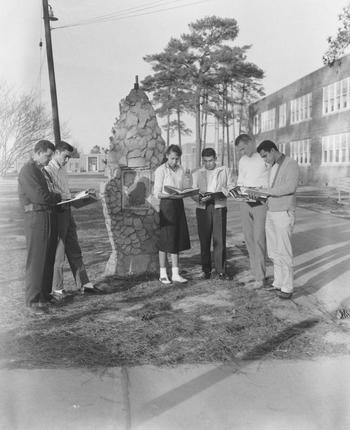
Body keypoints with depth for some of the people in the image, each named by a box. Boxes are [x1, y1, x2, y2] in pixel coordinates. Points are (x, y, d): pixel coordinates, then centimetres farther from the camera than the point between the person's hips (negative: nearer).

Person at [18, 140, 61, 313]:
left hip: (49, 217, 9)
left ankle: (45, 295, 22)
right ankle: (33, 300, 3)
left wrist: (53, 197, 5)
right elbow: (40, 196, -17)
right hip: (36, 216, -9)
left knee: (48, 259, 12)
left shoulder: (40, 170, 21)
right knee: (36, 260, -5)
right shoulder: (28, 170, -10)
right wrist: (59, 197, -3)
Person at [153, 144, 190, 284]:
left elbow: (184, 189, 14)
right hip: (166, 204, -6)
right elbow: (157, 193, -9)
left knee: (178, 239, 6)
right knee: (165, 240, -1)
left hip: (179, 204, 6)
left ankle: (175, 274, 12)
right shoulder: (161, 170, -6)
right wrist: (171, 194, -24)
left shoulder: (181, 170, 11)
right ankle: (163, 274, 10)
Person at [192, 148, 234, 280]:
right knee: (204, 240, 1)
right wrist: (200, 198, -11)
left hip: (219, 207, -1)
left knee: (220, 239, -6)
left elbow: (231, 187, 12)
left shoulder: (224, 170, 14)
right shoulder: (197, 174, 15)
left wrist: (223, 191, -9)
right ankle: (206, 270, 10)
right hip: (203, 208, 1)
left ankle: (220, 270, 0)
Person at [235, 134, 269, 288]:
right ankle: (255, 270, 20)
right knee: (248, 238, 9)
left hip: (261, 202, -7)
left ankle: (260, 276, -3)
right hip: (244, 202, 7)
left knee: (259, 239, -8)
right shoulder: (242, 161, 14)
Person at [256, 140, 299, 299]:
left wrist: (265, 191, -24)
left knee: (283, 252, -4)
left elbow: (290, 187, -24)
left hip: (284, 213, -8)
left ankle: (287, 287, 4)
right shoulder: (272, 167, 15)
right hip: (271, 213, 8)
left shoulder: (291, 164, -10)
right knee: (273, 252, 11)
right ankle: (278, 283, 21)